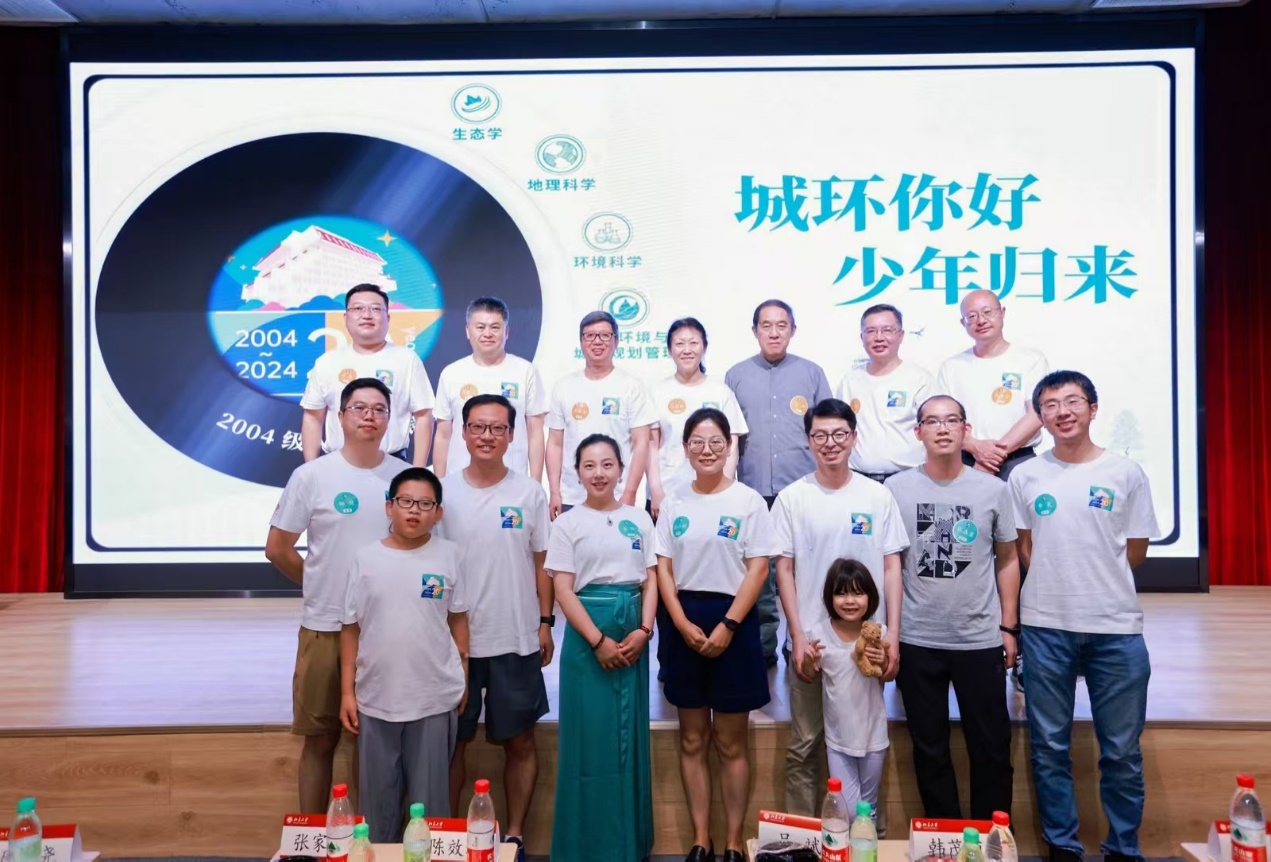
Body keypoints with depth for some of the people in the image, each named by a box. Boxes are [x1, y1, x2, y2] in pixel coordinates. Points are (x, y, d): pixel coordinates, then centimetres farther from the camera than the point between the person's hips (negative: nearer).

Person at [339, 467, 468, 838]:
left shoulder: (448, 555, -2)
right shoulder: (366, 558, -1)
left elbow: (458, 619, 5)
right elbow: (351, 628, 2)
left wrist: (464, 677, 5)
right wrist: (347, 691, 0)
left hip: (435, 698, -1)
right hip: (376, 698, 1)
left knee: (430, 797, 9)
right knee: (378, 797, 14)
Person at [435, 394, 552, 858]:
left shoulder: (530, 493, 0)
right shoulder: (443, 492, 0)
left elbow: (541, 562, 5)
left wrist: (545, 622, 1)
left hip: (517, 640, 0)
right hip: (456, 639, 0)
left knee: (519, 741, 9)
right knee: (453, 740, 11)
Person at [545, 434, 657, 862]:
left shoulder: (639, 519, 8)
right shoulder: (567, 523, -2)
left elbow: (651, 579, 7)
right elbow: (563, 590, -7)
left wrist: (643, 631, -8)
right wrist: (598, 640, -14)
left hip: (634, 635, 3)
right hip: (587, 636, -3)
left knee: (631, 734, 9)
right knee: (590, 734, 0)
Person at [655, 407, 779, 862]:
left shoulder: (749, 501, -3)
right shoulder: (674, 505, 6)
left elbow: (758, 569, -7)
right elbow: (663, 568, 4)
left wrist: (727, 626, -14)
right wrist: (683, 624, -9)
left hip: (732, 623, -3)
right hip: (682, 625, 3)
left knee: (731, 743, 6)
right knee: (692, 741, 10)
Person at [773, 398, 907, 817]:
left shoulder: (877, 495, 2)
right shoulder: (791, 498, -1)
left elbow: (891, 567, 4)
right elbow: (784, 570, 0)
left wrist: (892, 637, -2)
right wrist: (798, 637, -7)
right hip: (809, 641, -1)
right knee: (805, 746, 7)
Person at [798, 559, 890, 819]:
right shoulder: (819, 633, -13)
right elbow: (812, 677, 2)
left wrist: (884, 663, -17)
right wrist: (808, 663, -20)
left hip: (873, 734, 1)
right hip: (838, 737, -1)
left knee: (869, 808, 18)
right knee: (848, 812, -2)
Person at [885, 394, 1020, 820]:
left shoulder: (993, 489, 1)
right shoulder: (896, 489, -1)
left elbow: (1007, 560, 7)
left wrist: (1008, 627, 2)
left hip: (982, 640, 0)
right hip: (917, 641, 0)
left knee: (991, 748, 8)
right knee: (930, 748, 11)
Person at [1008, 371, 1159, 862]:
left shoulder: (1126, 473, 2)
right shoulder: (1025, 477, 3)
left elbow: (1136, 552, 7)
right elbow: (1023, 551, 9)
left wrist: (1095, 581, 7)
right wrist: (1057, 585, 2)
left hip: (1117, 627, 0)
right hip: (1045, 627, 1)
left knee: (1121, 750, 8)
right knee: (1049, 746, 8)